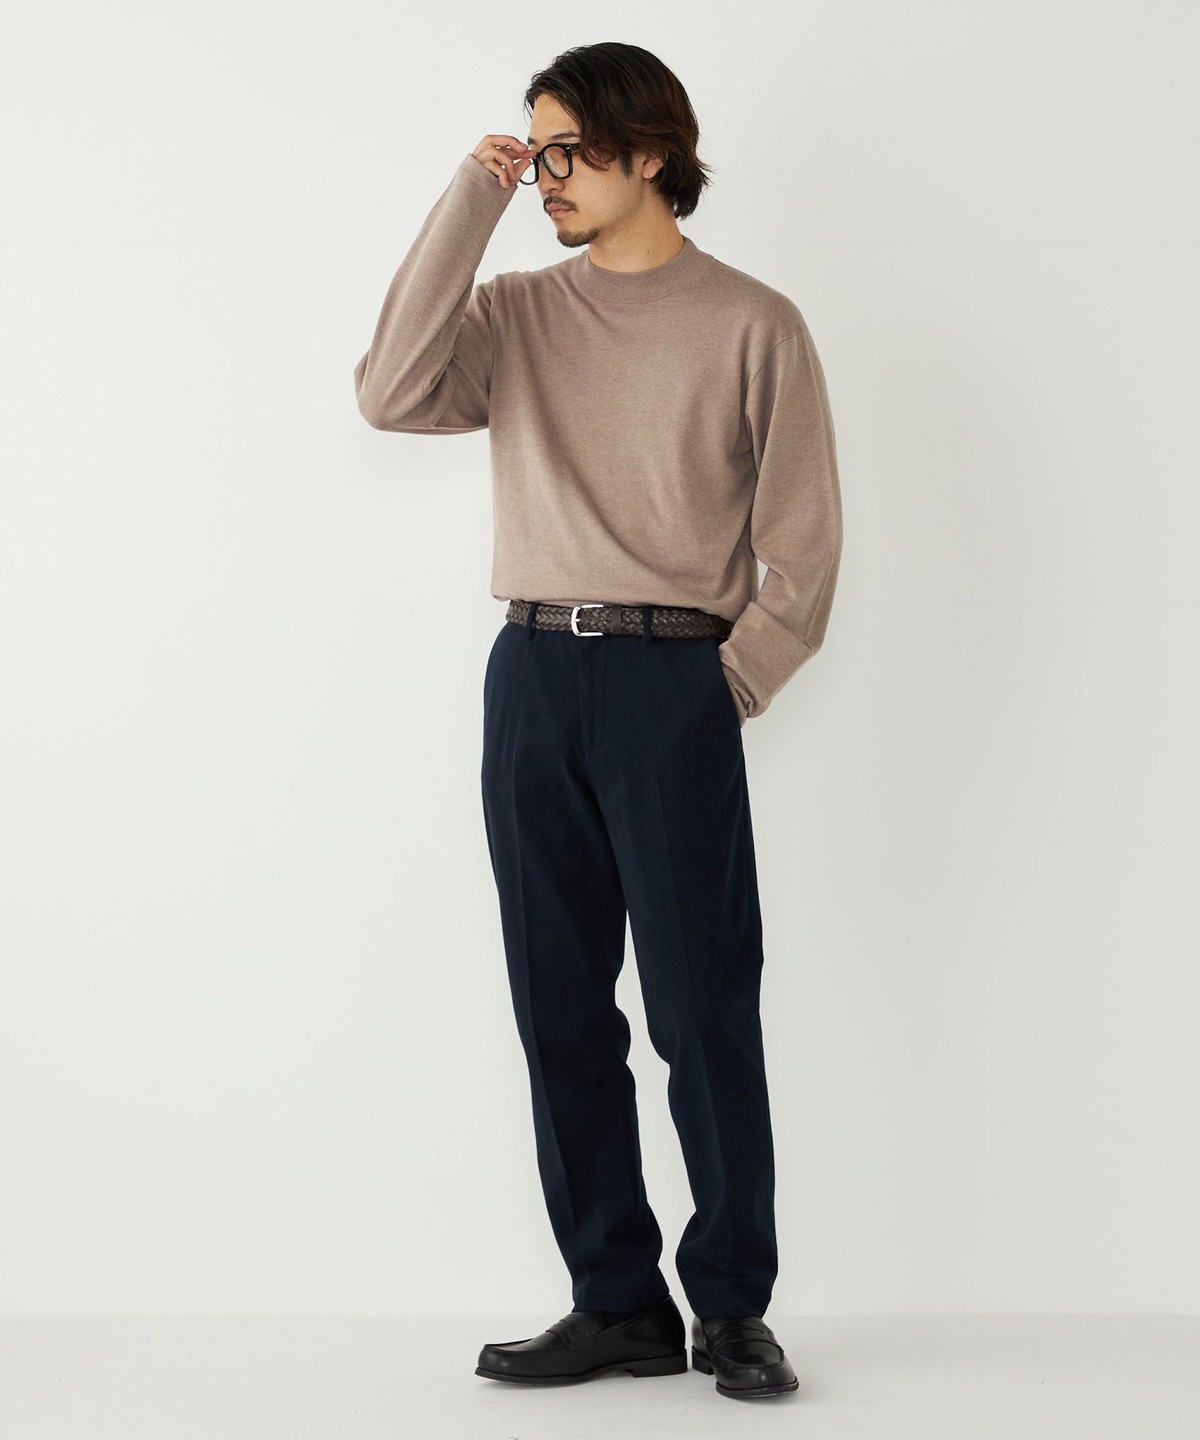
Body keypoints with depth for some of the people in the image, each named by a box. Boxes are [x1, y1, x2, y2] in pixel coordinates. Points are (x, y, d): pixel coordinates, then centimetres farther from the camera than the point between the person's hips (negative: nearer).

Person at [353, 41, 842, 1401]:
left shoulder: (753, 326, 3)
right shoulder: (517, 314, 13)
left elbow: (803, 547, 3)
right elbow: (393, 393, -7)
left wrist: (722, 692, -4)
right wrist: (471, 200, -4)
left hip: (671, 685, -4)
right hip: (531, 677, 4)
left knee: (703, 1010, -4)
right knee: (560, 1010, 6)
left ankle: (732, 1305, 9)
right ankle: (617, 1303, 15)